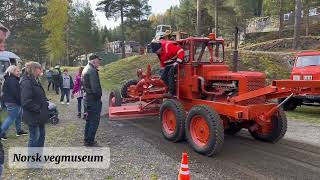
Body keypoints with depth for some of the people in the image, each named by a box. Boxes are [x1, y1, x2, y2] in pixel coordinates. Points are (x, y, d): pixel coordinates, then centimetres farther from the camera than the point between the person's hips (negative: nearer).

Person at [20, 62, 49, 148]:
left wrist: (45, 102, 4)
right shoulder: (26, 82, -19)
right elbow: (26, 102, -25)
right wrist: (38, 109, -20)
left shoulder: (35, 81, 12)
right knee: (34, 137, 1)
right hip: (33, 116, -10)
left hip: (40, 115, 10)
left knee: (41, 134, 18)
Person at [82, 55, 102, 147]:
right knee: (94, 121, -1)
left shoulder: (85, 69, 14)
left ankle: (87, 140, 28)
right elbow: (95, 87, -25)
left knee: (89, 120, 19)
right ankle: (90, 142, 6)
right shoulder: (92, 71, -19)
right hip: (93, 99, -10)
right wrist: (98, 97, -13)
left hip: (87, 98, 10)